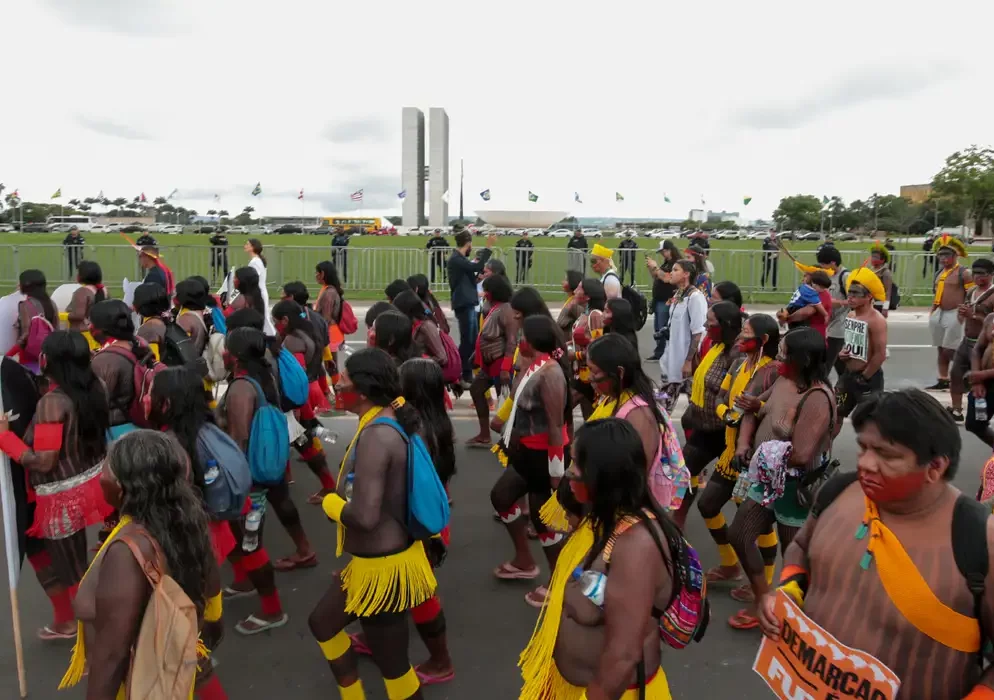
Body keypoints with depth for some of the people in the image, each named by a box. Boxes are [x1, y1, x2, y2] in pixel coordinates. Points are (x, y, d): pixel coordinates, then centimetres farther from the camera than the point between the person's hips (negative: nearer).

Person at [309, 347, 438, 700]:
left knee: (392, 665, 8)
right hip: (374, 558, 10)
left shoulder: (375, 435, -27)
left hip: (382, 566, -10)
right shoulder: (391, 422, 2)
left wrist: (331, 504, -14)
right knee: (322, 621, 28)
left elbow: (365, 516, -32)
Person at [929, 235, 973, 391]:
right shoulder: (939, 273, 14)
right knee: (940, 350, 10)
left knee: (950, 351, -10)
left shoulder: (964, 273, -8)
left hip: (954, 314, -8)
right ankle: (943, 380, 17)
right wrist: (932, 312, 16)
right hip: (939, 314, 8)